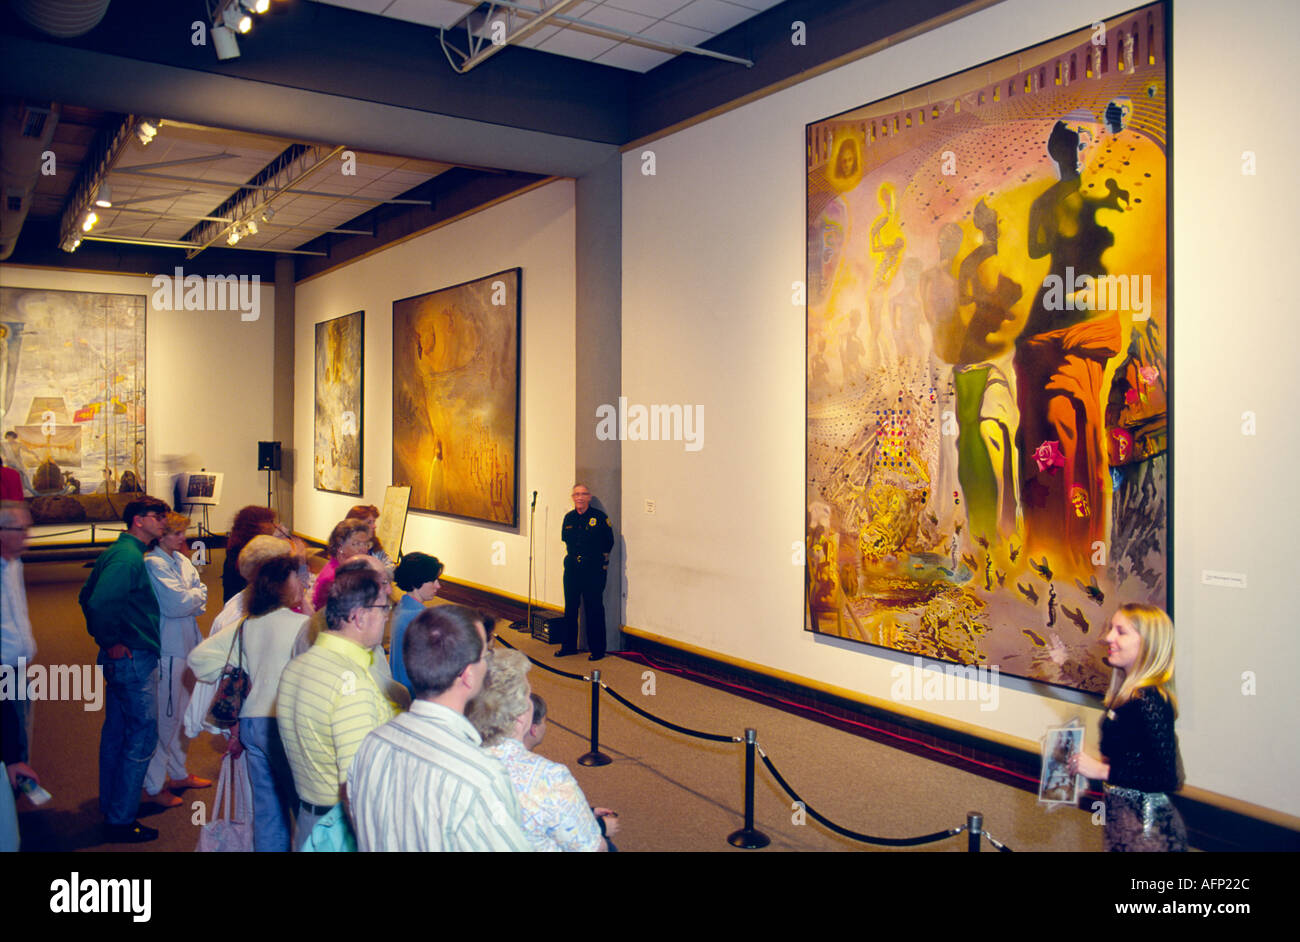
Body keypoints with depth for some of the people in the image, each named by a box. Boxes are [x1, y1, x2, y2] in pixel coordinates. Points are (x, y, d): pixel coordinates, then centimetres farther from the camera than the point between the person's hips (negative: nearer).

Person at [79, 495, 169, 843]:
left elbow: (87, 596, 20)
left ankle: (111, 806, 32)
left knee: (117, 731, 19)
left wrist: (103, 638, 18)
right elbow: (99, 602, -30)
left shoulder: (118, 552, 13)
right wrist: (111, 642, -18)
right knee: (142, 736, -3)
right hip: (133, 658, -11)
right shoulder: (128, 557, -19)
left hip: (121, 658, 11)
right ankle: (121, 820, 5)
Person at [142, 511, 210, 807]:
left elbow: (202, 592, 10)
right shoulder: (153, 563, -15)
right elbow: (176, 603, -21)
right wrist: (196, 596, -4)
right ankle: (155, 785, 11)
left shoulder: (180, 559, 10)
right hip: (168, 647, -8)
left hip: (187, 643, 9)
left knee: (184, 712, 18)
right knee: (166, 716, -1)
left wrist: (190, 599, -10)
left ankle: (178, 773, 33)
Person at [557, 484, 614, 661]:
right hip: (572, 567, 5)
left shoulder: (599, 517, -7)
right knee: (570, 607, 11)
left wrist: (595, 558, 2)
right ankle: (569, 645, 23)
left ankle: (597, 649, 6)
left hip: (594, 570, -5)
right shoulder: (568, 518, 8)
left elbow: (609, 542, -2)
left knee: (594, 609, -2)